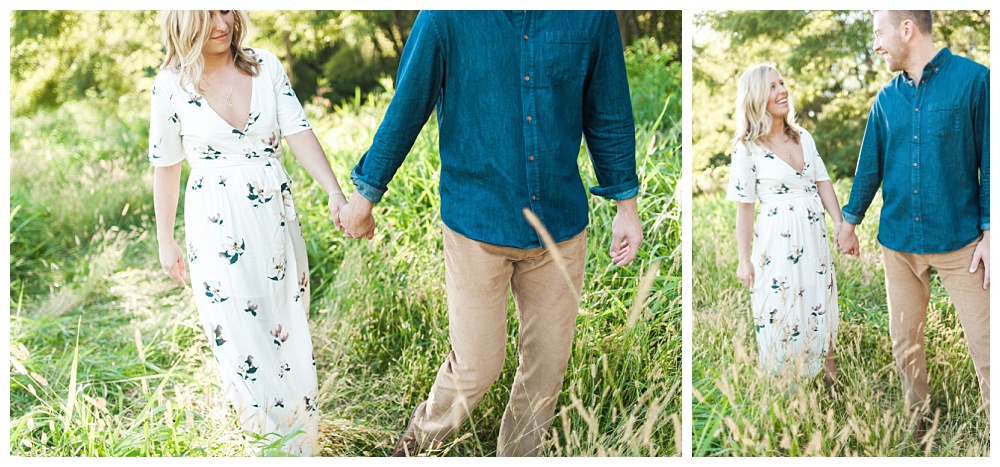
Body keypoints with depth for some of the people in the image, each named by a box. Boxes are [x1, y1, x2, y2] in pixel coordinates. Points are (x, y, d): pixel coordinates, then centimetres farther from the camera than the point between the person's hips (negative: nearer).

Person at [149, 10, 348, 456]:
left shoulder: (267, 65, -1)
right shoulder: (171, 85, -6)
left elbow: (299, 132, -8)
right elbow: (166, 167, 2)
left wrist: (334, 191, -22)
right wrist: (165, 241, 8)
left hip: (277, 218, 3)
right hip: (218, 228, -2)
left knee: (288, 330, 13)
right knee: (243, 338, 3)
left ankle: (301, 445, 31)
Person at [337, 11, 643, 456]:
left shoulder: (592, 15, -4)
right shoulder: (448, 16, -10)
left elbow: (608, 114, 6)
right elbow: (406, 108, -2)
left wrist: (626, 205, 10)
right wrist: (364, 197, 5)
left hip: (562, 224, 3)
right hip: (477, 225, -2)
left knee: (547, 364, 11)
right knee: (477, 367, 5)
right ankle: (422, 435, 36)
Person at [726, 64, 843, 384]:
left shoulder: (804, 138, 7)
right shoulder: (748, 148, -8)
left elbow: (823, 184, 9)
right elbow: (745, 208, -7)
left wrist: (841, 226, 0)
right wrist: (744, 260, -7)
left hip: (814, 236, 5)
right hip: (777, 240, -5)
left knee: (820, 305, 12)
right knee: (782, 313, 4)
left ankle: (826, 368, 28)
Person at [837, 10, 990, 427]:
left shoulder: (973, 79, -7)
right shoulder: (885, 100, 7)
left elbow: (989, 162, -6)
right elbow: (869, 166, 16)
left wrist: (989, 232, -9)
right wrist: (850, 223, 18)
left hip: (959, 239, -5)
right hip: (899, 242, 5)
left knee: (984, 345, -5)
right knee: (904, 341, 11)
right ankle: (917, 425, 26)